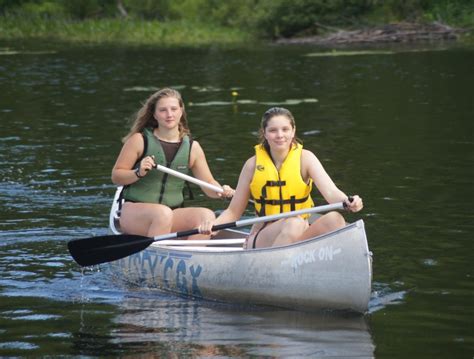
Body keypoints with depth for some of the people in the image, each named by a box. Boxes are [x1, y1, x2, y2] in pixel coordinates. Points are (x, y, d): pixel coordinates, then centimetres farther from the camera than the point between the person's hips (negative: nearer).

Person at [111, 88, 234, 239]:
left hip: (173, 214, 4)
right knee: (163, 213, -36)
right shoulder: (139, 140, -2)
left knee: (207, 215, -23)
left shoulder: (192, 147, 8)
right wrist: (138, 173, -19)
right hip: (134, 212, -4)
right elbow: (116, 176, 0)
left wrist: (222, 191, -13)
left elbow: (209, 184, 9)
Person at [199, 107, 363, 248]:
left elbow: (330, 191, -14)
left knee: (334, 219, -28)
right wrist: (212, 224, -15)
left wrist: (348, 202, -37)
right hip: (261, 239, -1)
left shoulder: (304, 158, 1)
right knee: (294, 224, -34)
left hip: (301, 239, 1)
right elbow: (233, 212, 6)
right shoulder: (254, 164, 1)